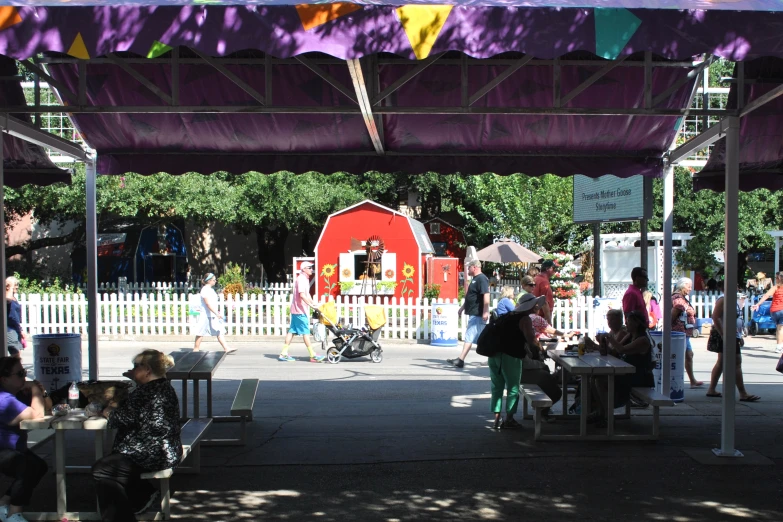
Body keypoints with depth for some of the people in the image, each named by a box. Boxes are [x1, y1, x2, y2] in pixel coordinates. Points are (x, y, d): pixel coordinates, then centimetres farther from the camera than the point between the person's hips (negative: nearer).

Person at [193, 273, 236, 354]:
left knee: (219, 332, 2)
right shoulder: (205, 290, -15)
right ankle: (196, 349, 13)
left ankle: (226, 348, -2)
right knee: (201, 333, 3)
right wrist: (216, 313, -27)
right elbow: (208, 304, -23)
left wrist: (217, 312, 21)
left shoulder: (211, 289, 14)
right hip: (206, 316, -9)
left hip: (213, 316, 9)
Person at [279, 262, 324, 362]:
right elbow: (302, 295, -25)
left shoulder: (305, 279, 18)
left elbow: (307, 294, 26)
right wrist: (311, 305, -26)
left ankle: (284, 353, 11)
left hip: (296, 310, 10)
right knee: (306, 332, -7)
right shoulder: (301, 279, -15)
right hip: (300, 310, -10)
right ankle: (313, 355, -5)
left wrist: (313, 303, 17)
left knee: (292, 331, 9)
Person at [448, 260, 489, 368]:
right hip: (474, 314, 10)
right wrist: (462, 307, 29)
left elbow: (486, 295, -24)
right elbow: (470, 297, 28)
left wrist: (485, 311, -29)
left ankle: (460, 360, -11)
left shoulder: (481, 279, -14)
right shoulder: (475, 279, 18)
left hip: (477, 314, -10)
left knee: (469, 336, -10)